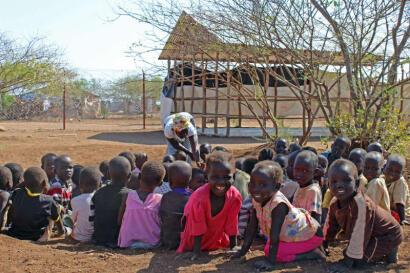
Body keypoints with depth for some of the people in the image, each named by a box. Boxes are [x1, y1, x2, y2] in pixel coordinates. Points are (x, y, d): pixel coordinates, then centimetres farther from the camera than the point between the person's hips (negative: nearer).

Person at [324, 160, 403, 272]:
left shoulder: (361, 203, -36)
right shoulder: (335, 203, -10)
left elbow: (359, 234, -33)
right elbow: (331, 225, 9)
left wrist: (347, 263, -30)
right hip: (371, 236, 9)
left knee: (358, 260, -22)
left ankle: (389, 252, 0)